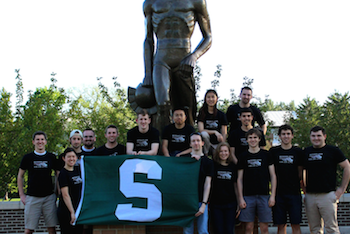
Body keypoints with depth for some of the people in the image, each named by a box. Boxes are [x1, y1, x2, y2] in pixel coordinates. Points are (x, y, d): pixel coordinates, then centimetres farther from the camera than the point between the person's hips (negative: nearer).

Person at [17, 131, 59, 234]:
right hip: (32, 197, -1)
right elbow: (20, 176, 11)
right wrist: (21, 195, 4)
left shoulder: (51, 157, 7)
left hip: (49, 196, 1)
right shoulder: (27, 157, 4)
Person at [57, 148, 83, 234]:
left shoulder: (78, 171, 11)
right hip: (66, 211, -7)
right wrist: (72, 212, -20)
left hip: (78, 210, 7)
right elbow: (65, 195, -16)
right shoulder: (63, 173, -11)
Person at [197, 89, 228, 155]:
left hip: (217, 143, 0)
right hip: (206, 142, 0)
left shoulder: (221, 114, 4)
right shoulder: (202, 113, 1)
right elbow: (201, 130, -12)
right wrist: (215, 132, -23)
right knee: (204, 134, -33)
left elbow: (224, 133, -1)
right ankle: (205, 154, -13)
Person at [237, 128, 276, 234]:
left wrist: (273, 195, -2)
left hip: (264, 196, 0)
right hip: (248, 196, 0)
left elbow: (273, 176, 7)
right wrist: (241, 198, -1)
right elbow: (239, 179, 7)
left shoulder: (266, 155, 6)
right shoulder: (243, 157, 7)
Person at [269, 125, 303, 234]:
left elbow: (300, 171, 11)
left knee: (296, 225, -2)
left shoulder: (298, 152, 6)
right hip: (279, 193, 0)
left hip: (294, 193, 0)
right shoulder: (273, 151, 4)